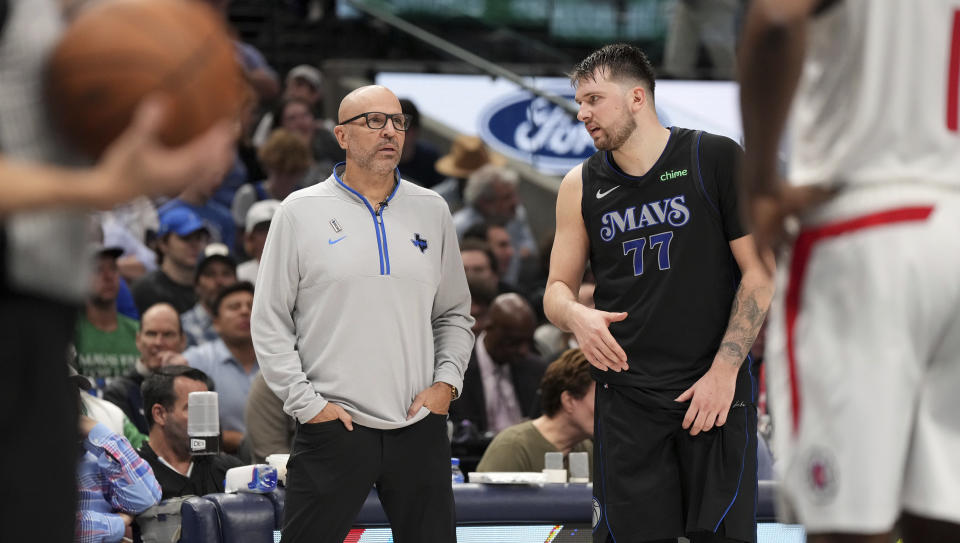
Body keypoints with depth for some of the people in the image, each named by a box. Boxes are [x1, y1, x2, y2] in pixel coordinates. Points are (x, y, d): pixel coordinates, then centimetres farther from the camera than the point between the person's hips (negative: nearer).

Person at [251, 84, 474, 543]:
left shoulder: (431, 211, 12)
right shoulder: (301, 212, 1)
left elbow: (455, 314, 19)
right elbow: (269, 324, 2)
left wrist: (446, 381, 3)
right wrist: (306, 402, -6)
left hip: (418, 428, 3)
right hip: (333, 428, -3)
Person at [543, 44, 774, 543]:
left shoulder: (717, 161, -3)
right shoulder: (581, 187, 8)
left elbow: (759, 274, -4)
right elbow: (557, 290, 13)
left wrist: (724, 370, -11)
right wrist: (575, 315, -12)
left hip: (713, 390, -3)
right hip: (627, 399, 3)